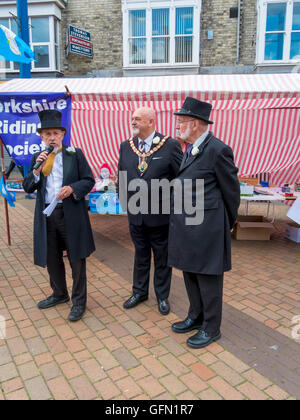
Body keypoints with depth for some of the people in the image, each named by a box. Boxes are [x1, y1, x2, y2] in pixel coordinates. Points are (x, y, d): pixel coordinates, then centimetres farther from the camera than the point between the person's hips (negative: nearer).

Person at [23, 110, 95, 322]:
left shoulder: (75, 154, -1)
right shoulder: (37, 158, 9)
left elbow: (89, 180, -2)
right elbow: (27, 187, 6)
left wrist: (73, 189, -20)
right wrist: (36, 169, -11)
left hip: (71, 214, -4)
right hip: (46, 215, 5)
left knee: (76, 259, 3)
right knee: (51, 258, 17)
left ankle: (79, 301, 19)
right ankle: (59, 294, 39)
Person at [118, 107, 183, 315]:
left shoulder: (170, 145, -10)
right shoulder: (126, 146, 5)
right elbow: (122, 176, 13)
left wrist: (173, 204, -6)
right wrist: (125, 202, 7)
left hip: (161, 214, -4)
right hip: (136, 214, 4)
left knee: (162, 258, 12)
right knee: (140, 255, 19)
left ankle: (162, 296, 31)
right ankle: (139, 292, 38)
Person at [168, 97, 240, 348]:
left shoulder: (217, 150, -15)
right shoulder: (191, 149, 11)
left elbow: (231, 190, -8)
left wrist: (228, 223, 3)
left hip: (206, 228, -9)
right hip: (186, 226, 9)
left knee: (208, 279, 6)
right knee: (190, 275, 20)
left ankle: (211, 328, 25)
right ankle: (196, 317, 39)